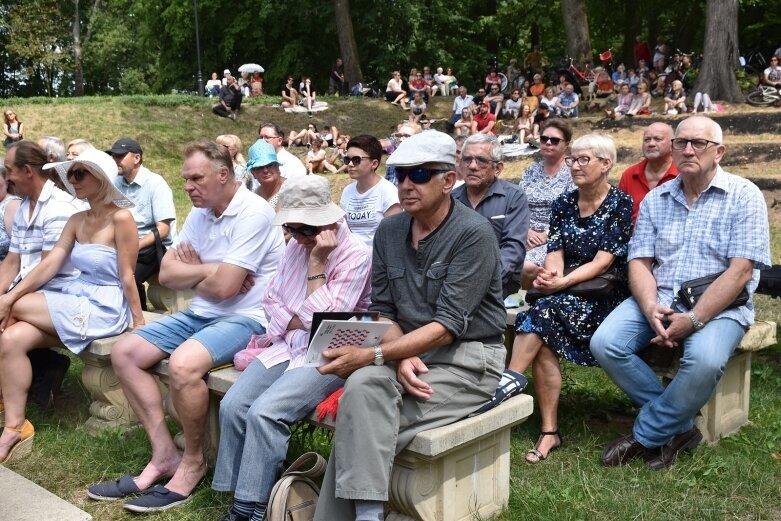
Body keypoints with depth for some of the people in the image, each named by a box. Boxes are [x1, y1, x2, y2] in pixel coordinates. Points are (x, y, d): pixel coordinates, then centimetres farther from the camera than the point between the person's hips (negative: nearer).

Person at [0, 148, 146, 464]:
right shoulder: (77, 220, 10)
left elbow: (127, 277, -12)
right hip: (76, 304, 7)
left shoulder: (121, 218, -12)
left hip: (105, 310, -7)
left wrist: (139, 323, -10)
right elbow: (51, 263, 1)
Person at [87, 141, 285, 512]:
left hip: (246, 318, -9)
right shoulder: (199, 213, 10)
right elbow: (166, 274, 4)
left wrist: (192, 274, -3)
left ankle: (193, 462, -9)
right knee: (124, 353, 0)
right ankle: (164, 455, 1)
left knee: (183, 364, -33)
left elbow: (223, 287, -23)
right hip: (201, 314, 9)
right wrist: (210, 269, -11)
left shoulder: (253, 213, -17)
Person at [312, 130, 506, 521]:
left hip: (467, 358, -5)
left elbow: (448, 325, -20)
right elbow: (382, 310, 6)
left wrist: (374, 355, -26)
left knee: (364, 418, -24)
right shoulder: (388, 231, 5)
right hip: (409, 352, 5)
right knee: (362, 386, -27)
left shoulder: (473, 233, -14)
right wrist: (402, 357, -14)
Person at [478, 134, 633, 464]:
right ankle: (549, 431, -23)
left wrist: (563, 282, -26)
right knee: (543, 341, -26)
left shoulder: (620, 204, -3)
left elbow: (603, 261, -12)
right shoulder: (563, 204, 12)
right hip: (564, 294, 4)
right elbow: (555, 252, 4)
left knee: (543, 311, -33)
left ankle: (512, 379, -29)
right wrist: (552, 275, -20)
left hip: (605, 294, -4)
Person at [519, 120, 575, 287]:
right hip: (525, 235, 4)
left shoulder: (572, 174, 2)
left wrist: (546, 235, -14)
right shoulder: (531, 170, 16)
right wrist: (526, 231, -7)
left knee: (528, 267, -33)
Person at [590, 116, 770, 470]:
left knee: (704, 360, -35)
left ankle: (647, 434, -8)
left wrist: (693, 319, -21)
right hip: (658, 299, 4)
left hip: (718, 305, -4)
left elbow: (740, 271, -11)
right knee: (605, 344, -20)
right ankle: (678, 427, -5)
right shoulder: (655, 200, 11)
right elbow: (639, 263, 5)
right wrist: (651, 309, -16)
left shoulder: (744, 196, -3)